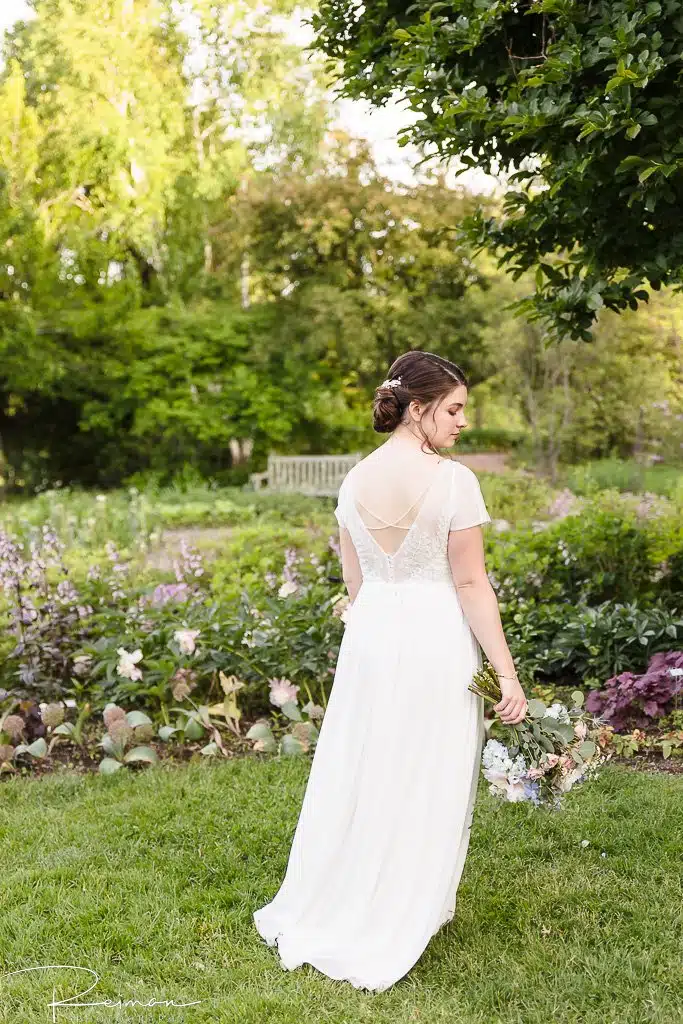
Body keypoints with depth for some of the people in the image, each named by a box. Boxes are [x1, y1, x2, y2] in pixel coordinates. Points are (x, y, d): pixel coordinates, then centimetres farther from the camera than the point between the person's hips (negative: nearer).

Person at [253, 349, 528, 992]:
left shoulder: (356, 479, 2)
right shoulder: (454, 481, -14)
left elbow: (353, 577, 9)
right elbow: (472, 585, -14)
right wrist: (507, 674, -10)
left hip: (369, 632, 5)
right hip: (437, 638, -5)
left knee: (355, 778, 17)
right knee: (423, 788, 10)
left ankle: (313, 918, 30)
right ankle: (387, 937, 23)